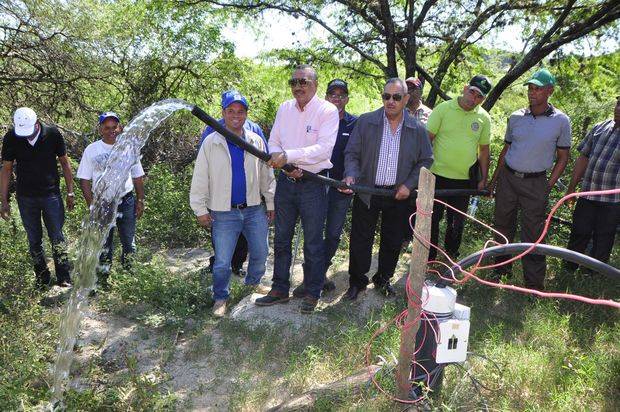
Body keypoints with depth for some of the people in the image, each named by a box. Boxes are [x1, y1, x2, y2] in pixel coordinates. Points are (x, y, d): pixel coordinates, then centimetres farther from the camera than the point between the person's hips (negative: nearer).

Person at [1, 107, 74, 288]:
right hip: (26, 198, 2)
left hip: (51, 194, -1)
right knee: (34, 240, 10)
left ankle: (64, 278, 12)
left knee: (57, 237, 1)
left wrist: (70, 192, 1)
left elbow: (64, 162, 0)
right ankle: (42, 278, 23)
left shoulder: (52, 134, -10)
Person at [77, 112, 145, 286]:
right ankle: (102, 278, 20)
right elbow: (84, 180, 0)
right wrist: (92, 205, -6)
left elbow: (138, 177, 10)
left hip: (127, 202, 1)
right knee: (103, 244, 8)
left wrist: (140, 200, 6)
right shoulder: (91, 150, -1)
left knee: (129, 242, 9)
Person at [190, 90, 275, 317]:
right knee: (222, 263, 0)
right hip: (223, 213, -3)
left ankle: (253, 283, 41)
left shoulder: (256, 141, 3)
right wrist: (200, 209, -2)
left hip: (254, 209, 3)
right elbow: (200, 178, -2)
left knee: (260, 254, 13)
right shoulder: (211, 143, -5)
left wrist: (271, 203, 11)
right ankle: (221, 297, 24)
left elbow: (266, 175, 10)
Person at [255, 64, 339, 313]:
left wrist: (287, 156, -26)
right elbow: (273, 143, 6)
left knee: (313, 243, 5)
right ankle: (280, 289, 29)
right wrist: (288, 167, -12)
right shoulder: (284, 108, 7)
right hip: (286, 181, 5)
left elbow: (323, 149, -21)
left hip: (313, 183, -5)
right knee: (281, 239, 14)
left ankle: (312, 294, 23)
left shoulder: (328, 111, -9)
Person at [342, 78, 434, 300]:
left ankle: (383, 279, 35)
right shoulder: (365, 122, -4)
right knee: (360, 240, 5)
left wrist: (409, 184, -6)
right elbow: (352, 153, -1)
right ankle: (357, 281, 23)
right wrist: (351, 175, -19)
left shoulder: (417, 129, 0)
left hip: (399, 195, 2)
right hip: (366, 192, -1)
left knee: (393, 241, 14)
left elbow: (426, 160, 6)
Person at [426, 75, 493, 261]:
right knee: (432, 219, 7)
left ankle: (451, 256, 34)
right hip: (438, 176, -2)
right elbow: (427, 139, -5)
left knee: (457, 222, 15)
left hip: (465, 180, 3)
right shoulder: (443, 109, -6)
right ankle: (429, 258, 23)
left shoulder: (484, 118, 2)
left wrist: (483, 179, 8)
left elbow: (484, 150, 9)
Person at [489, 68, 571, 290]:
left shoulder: (560, 120, -4)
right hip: (508, 178, 3)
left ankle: (534, 284, 12)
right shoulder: (516, 117, 3)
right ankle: (501, 267, 31)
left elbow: (562, 157, 2)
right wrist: (494, 180, 10)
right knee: (503, 225, 12)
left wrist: (548, 186, -6)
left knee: (533, 233, 1)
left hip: (535, 183, -3)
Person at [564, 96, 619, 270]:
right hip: (587, 195, 4)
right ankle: (568, 270, 31)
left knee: (602, 240, 12)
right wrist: (571, 188, 14)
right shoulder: (599, 128, 6)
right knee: (579, 233, 14)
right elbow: (583, 158, 13)